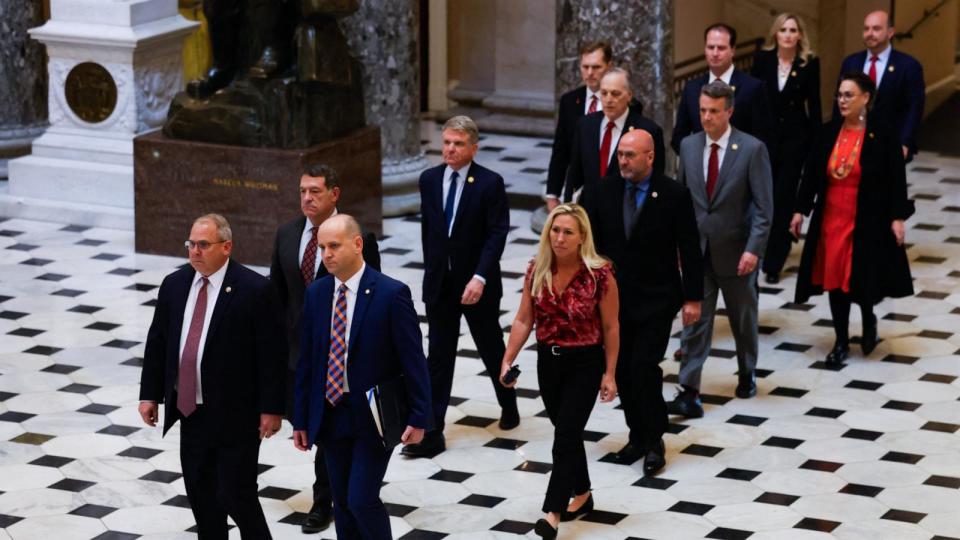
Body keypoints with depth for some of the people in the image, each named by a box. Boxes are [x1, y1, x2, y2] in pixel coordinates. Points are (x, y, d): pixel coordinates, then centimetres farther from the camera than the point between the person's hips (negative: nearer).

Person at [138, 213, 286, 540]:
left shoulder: (255, 290, -13)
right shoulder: (174, 284, 4)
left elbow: (272, 354, -12)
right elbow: (157, 343, 11)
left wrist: (271, 408, -13)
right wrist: (150, 394, 8)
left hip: (236, 415, -6)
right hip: (191, 412, 6)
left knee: (236, 496, -5)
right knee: (199, 492, 15)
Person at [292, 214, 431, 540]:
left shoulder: (392, 294, -12)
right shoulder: (316, 294, 3)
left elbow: (413, 360, -10)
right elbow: (306, 362, 8)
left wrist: (418, 418, -10)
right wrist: (301, 418, 8)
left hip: (374, 416, -5)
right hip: (331, 414, 5)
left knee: (362, 499, -10)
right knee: (342, 503, 12)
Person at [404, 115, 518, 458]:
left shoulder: (490, 183, -12)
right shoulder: (429, 179, 2)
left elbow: (497, 234, -15)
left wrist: (479, 277, -23)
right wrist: (430, 269, 13)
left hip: (477, 284, -3)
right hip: (439, 283, 3)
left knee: (491, 350, 15)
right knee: (438, 357, 2)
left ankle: (509, 406, 40)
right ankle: (431, 434, 0)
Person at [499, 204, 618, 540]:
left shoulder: (599, 275, -16)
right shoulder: (537, 271, -4)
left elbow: (611, 328, -9)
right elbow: (523, 320, 0)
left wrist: (610, 374, -7)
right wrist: (507, 361, -9)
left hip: (585, 364, -5)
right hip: (548, 361, 5)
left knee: (565, 435, -10)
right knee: (568, 432, 17)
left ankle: (553, 513, -11)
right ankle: (582, 495, 36)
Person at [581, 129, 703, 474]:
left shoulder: (674, 195, -8)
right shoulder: (601, 193, -1)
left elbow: (689, 249, -4)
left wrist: (692, 298, -5)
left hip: (656, 299, -3)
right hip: (614, 297, 4)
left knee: (645, 367, -11)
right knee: (623, 370, 7)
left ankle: (654, 443, 4)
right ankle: (638, 436, 23)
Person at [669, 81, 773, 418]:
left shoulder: (752, 149, -10)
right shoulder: (688, 146, 2)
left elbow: (764, 206, -11)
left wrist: (754, 249, -19)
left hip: (735, 251, -2)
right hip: (696, 250, 2)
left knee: (743, 318, 15)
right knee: (695, 320, -4)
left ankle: (747, 375, 38)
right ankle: (690, 394, -8)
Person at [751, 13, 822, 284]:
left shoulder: (810, 63, -4)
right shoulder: (762, 58, -1)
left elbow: (814, 104, -1)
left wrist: (816, 140, -4)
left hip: (795, 135, -1)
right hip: (764, 132, 1)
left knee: (784, 196, -2)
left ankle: (774, 262, 2)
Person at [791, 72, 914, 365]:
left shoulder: (882, 135, -9)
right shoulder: (829, 132, 1)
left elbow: (896, 179, -7)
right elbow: (812, 173, 7)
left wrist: (897, 218, -10)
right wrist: (800, 210, 6)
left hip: (867, 222, -4)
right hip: (831, 218, 4)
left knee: (862, 278, -2)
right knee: (834, 278, 6)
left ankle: (869, 319, 31)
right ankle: (841, 341, 18)